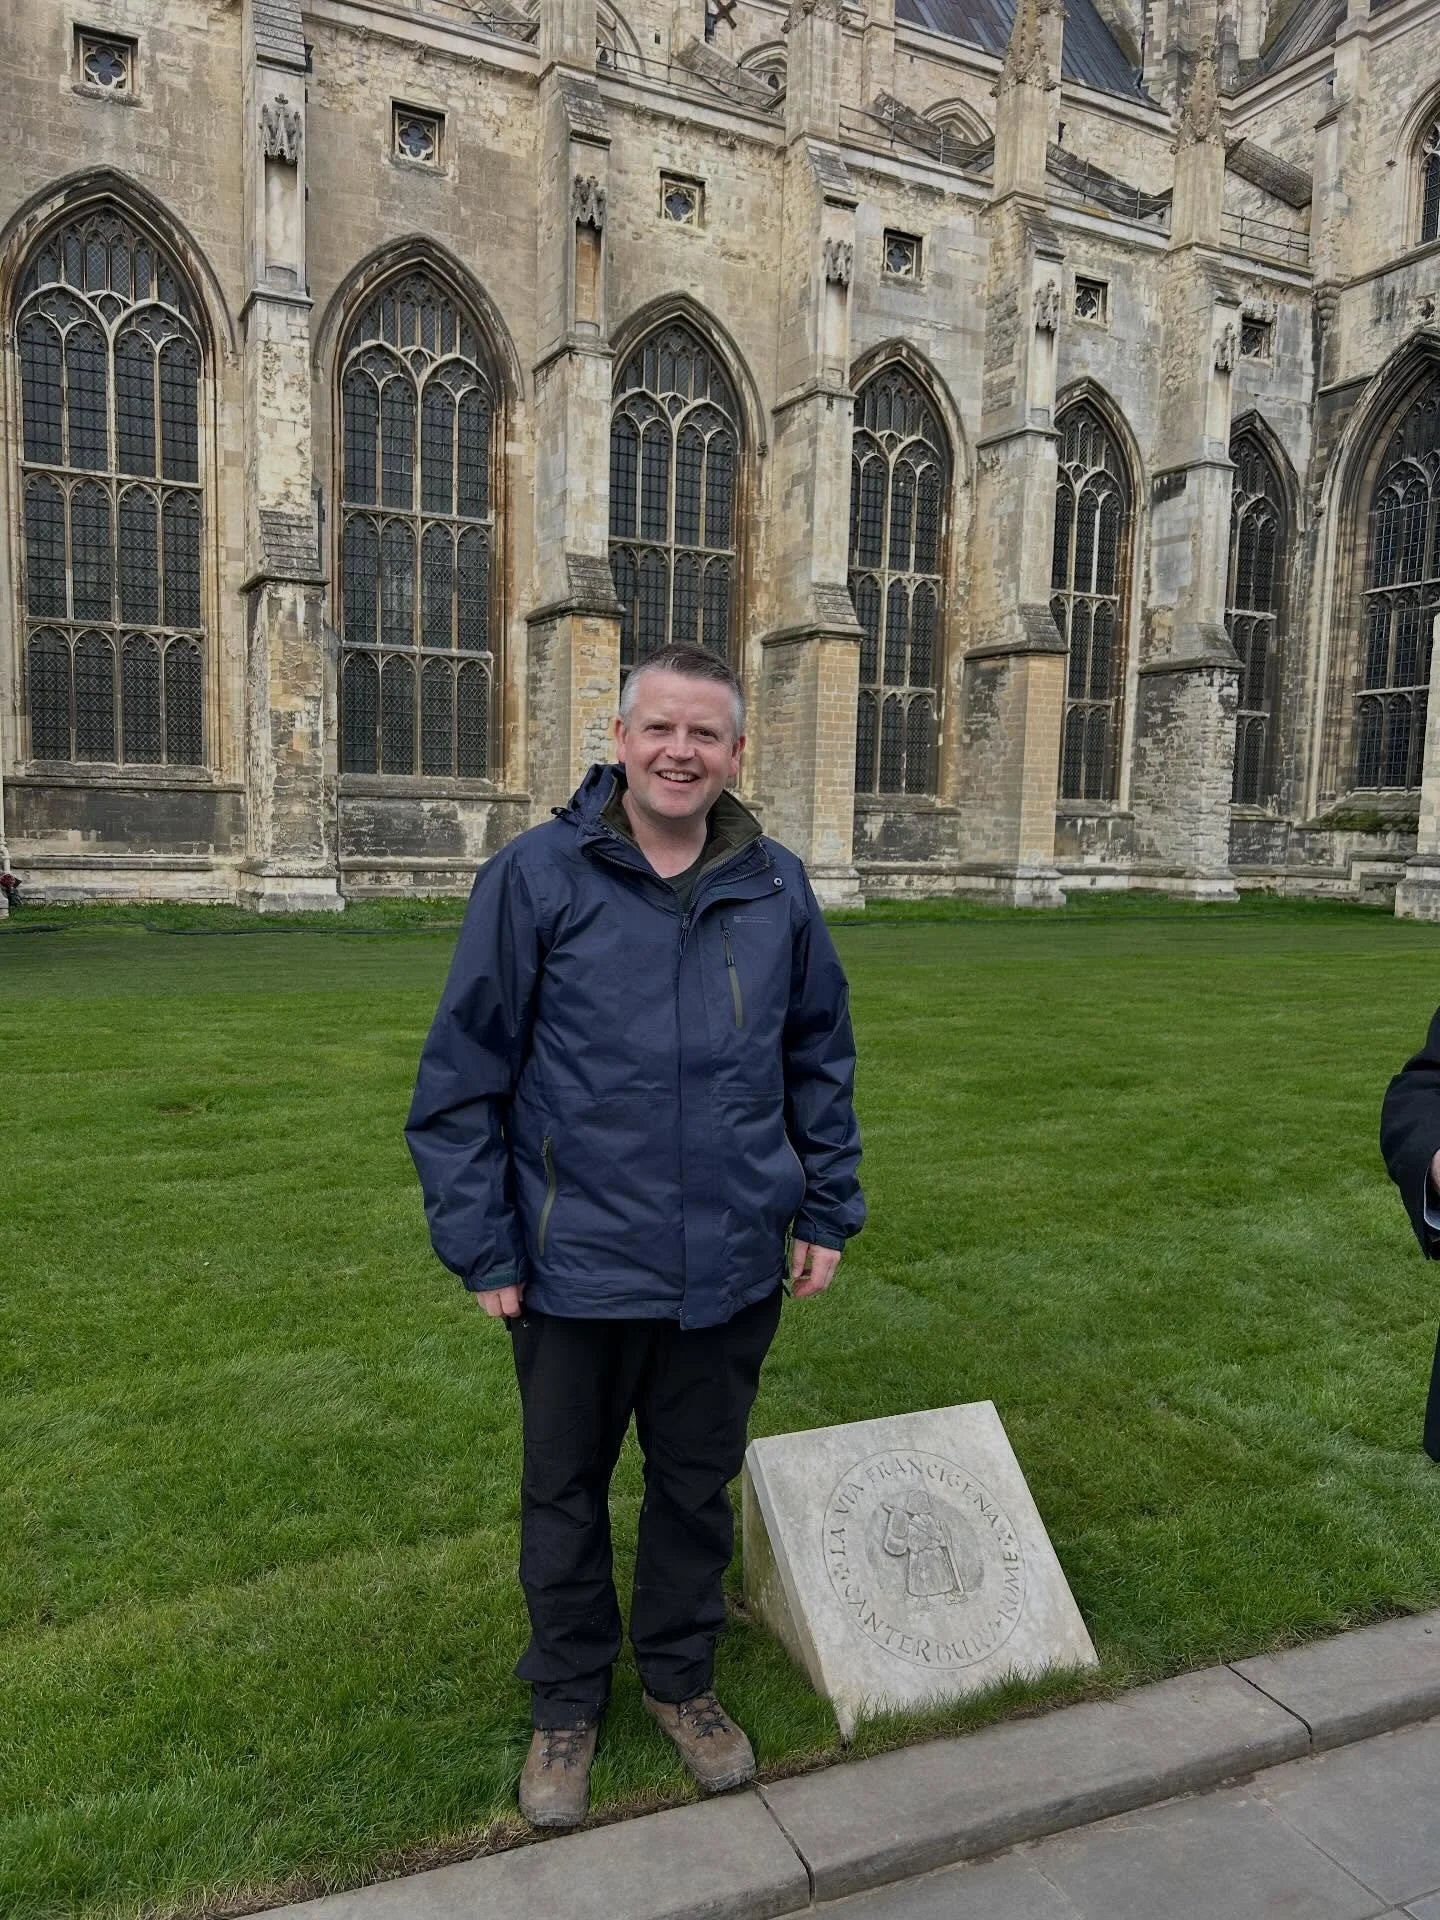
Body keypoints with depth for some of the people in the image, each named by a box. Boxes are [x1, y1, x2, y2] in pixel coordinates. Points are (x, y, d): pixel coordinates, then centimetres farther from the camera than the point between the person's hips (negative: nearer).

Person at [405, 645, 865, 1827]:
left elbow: (822, 1060, 8)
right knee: (565, 1497, 18)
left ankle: (682, 1676, 45)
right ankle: (568, 1702, 42)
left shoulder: (777, 889, -1)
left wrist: (827, 1213, 8)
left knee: (699, 1486, 21)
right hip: (576, 1271, -2)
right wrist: (481, 1248, -8)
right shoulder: (537, 876, -11)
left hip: (731, 1272, 3)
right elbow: (462, 1076, -8)